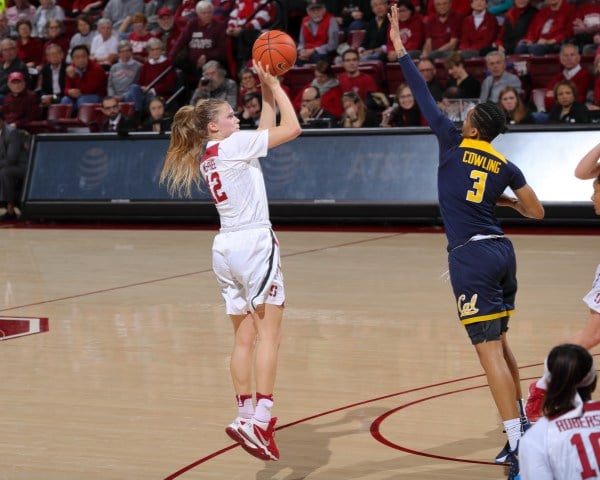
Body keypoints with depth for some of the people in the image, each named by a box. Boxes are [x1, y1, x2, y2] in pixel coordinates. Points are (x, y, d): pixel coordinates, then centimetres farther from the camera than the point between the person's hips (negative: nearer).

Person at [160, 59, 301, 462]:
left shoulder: (208, 155, 17)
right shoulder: (232, 145, -6)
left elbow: (266, 131, 27)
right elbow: (292, 129, -7)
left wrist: (267, 91, 22)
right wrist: (276, 88, 3)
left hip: (226, 247, 9)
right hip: (255, 243, -9)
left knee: (245, 337, 9)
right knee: (269, 334, -9)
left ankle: (247, 415, 9)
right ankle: (261, 418, -17)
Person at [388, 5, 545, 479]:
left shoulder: (454, 145, -1)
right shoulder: (506, 167, 10)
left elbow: (425, 98, 4)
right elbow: (537, 212, 16)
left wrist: (401, 52, 12)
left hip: (470, 256, -6)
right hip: (501, 251, 6)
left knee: (489, 349, -8)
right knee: (500, 342, 22)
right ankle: (522, 424, 30)